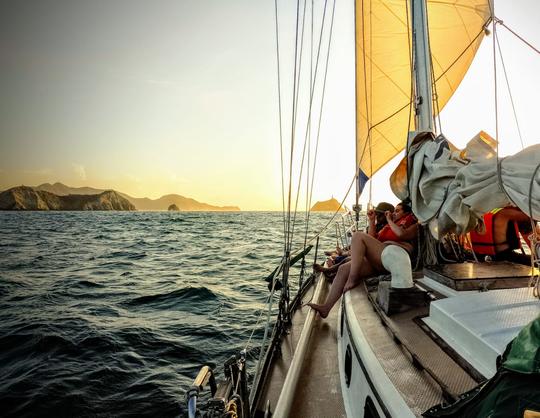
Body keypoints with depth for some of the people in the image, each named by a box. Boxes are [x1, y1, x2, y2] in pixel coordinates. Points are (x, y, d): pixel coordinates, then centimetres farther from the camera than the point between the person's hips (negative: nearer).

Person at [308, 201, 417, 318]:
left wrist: (389, 220, 2)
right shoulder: (390, 225, 34)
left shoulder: (411, 222, 11)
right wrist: (371, 221, 22)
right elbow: (373, 239, 28)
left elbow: (401, 234, -12)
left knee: (358, 236, -20)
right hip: (378, 263, 8)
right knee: (343, 269, -8)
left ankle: (353, 279, -25)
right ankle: (326, 307, -13)